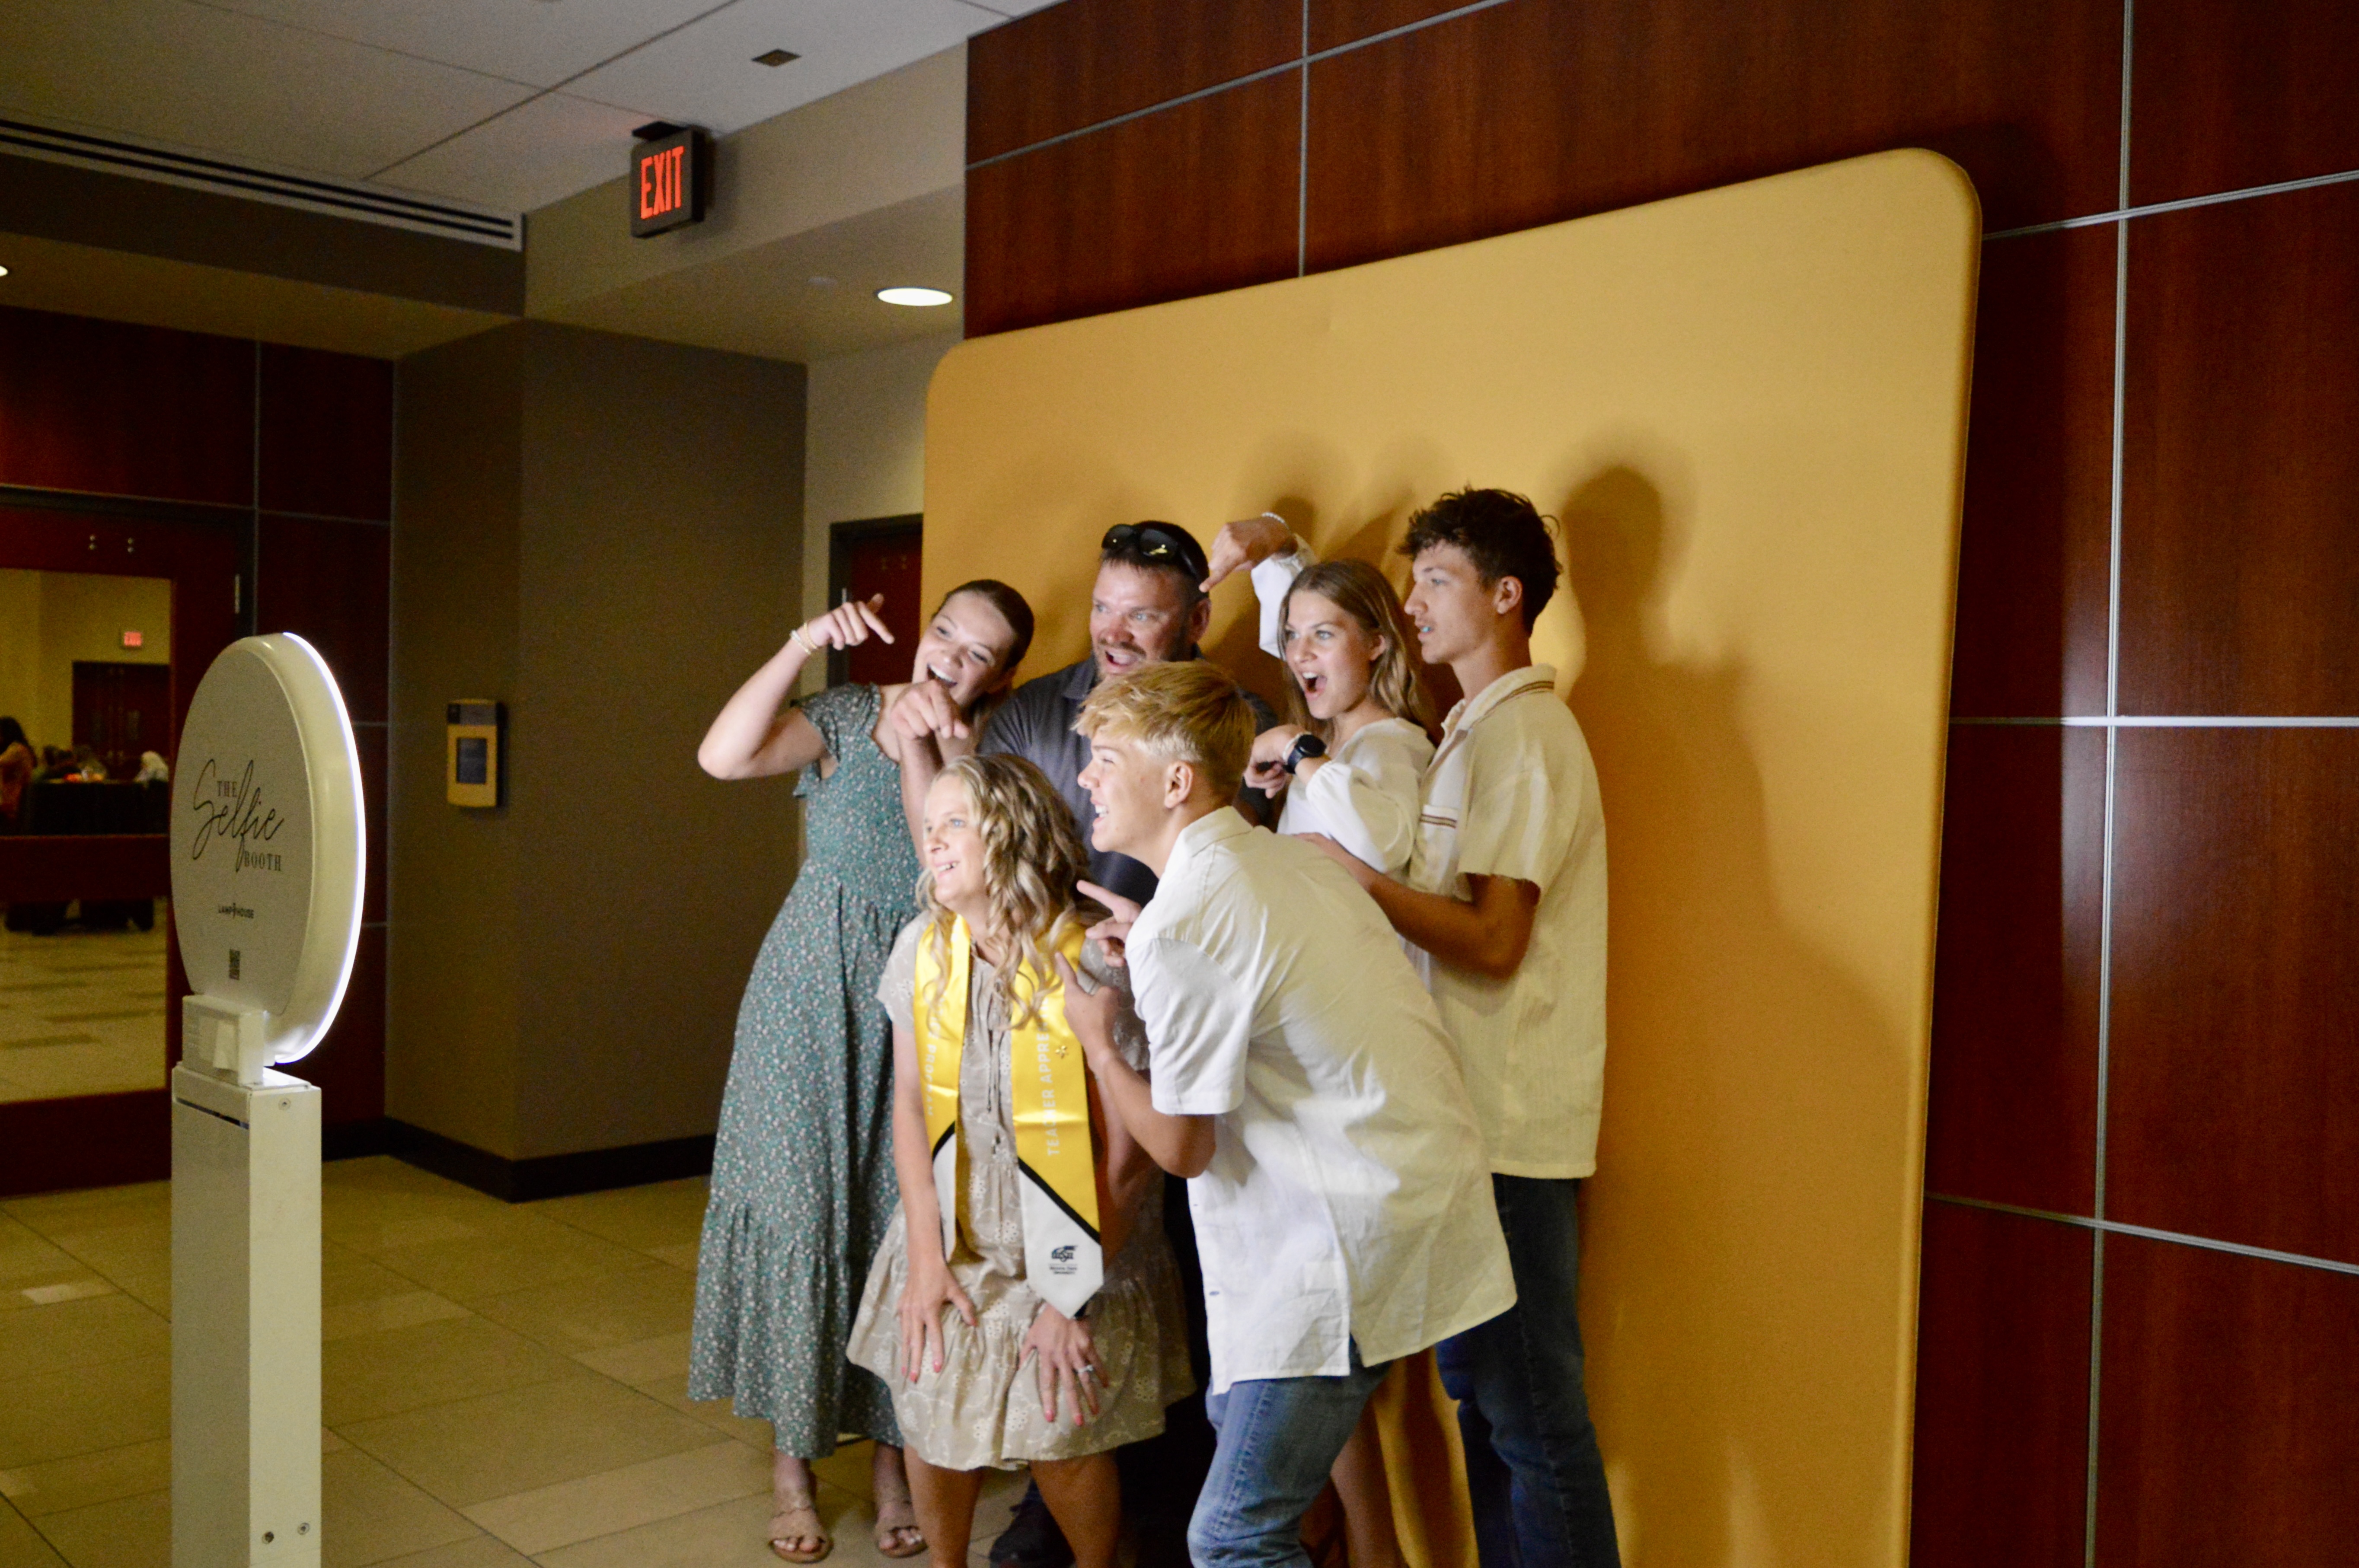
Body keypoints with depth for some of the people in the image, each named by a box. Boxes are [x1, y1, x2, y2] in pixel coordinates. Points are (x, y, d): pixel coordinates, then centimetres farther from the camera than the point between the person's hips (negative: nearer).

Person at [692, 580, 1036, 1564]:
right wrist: (803, 645, -22)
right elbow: (723, 757, -18)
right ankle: (793, 1464, 19)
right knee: (800, 1207, 4)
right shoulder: (848, 716, -2)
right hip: (813, 1001, -1)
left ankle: (892, 1455, 23)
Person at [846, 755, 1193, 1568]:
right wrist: (925, 1256, -1)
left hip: (1074, 1252, -4)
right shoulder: (923, 948, -4)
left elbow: (1129, 1159, -15)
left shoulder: (1097, 965, -20)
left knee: (1057, 1436, -8)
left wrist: (1070, 1300, -12)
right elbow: (911, 1105, 4)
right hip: (953, 1240, 4)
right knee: (933, 1417, -3)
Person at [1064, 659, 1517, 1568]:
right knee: (1237, 1414, 24)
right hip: (1417, 1189, 10)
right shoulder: (1292, 856, 8)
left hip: (1350, 1245, -9)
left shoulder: (1181, 929, -19)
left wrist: (1096, 1042, 4)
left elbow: (1181, 1147, -12)